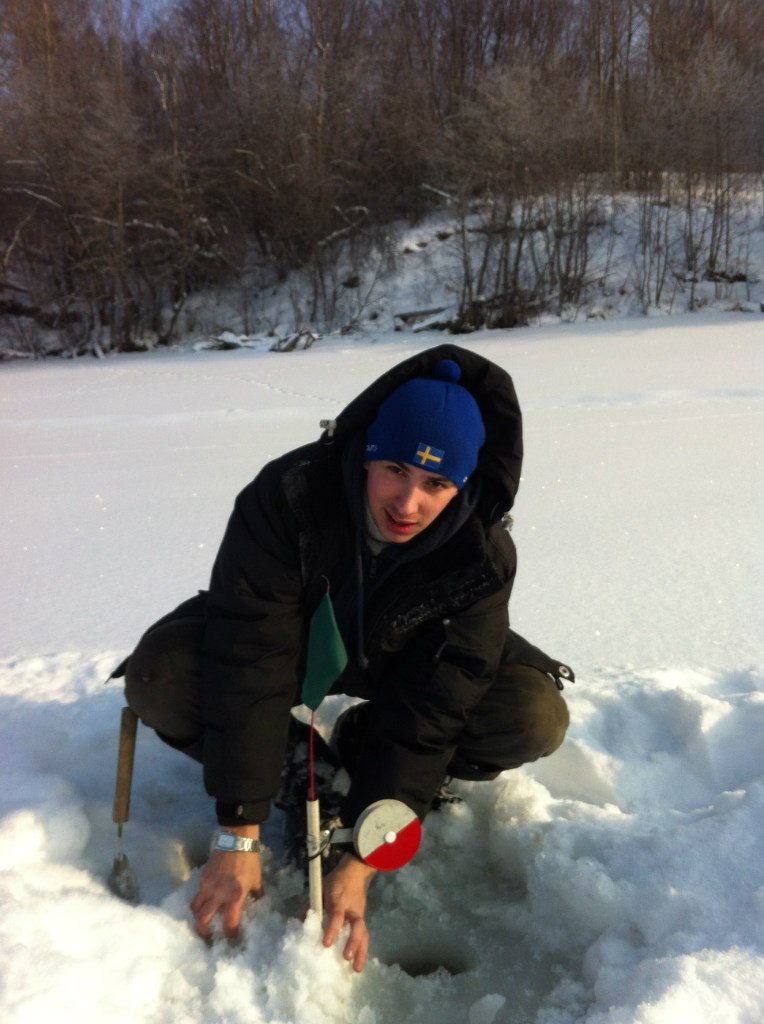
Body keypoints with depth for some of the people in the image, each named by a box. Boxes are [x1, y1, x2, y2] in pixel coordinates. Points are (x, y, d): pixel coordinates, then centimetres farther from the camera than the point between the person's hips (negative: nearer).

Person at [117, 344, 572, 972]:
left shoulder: (484, 557, -28)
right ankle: (289, 761, 0)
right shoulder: (288, 496, -33)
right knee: (158, 679, -29)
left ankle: (358, 752, 2)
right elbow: (251, 662, -32)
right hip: (291, 641, -1)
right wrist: (239, 837, -32)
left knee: (535, 719, -22)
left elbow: (430, 709, -27)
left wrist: (359, 863, -29)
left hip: (399, 661, 2)